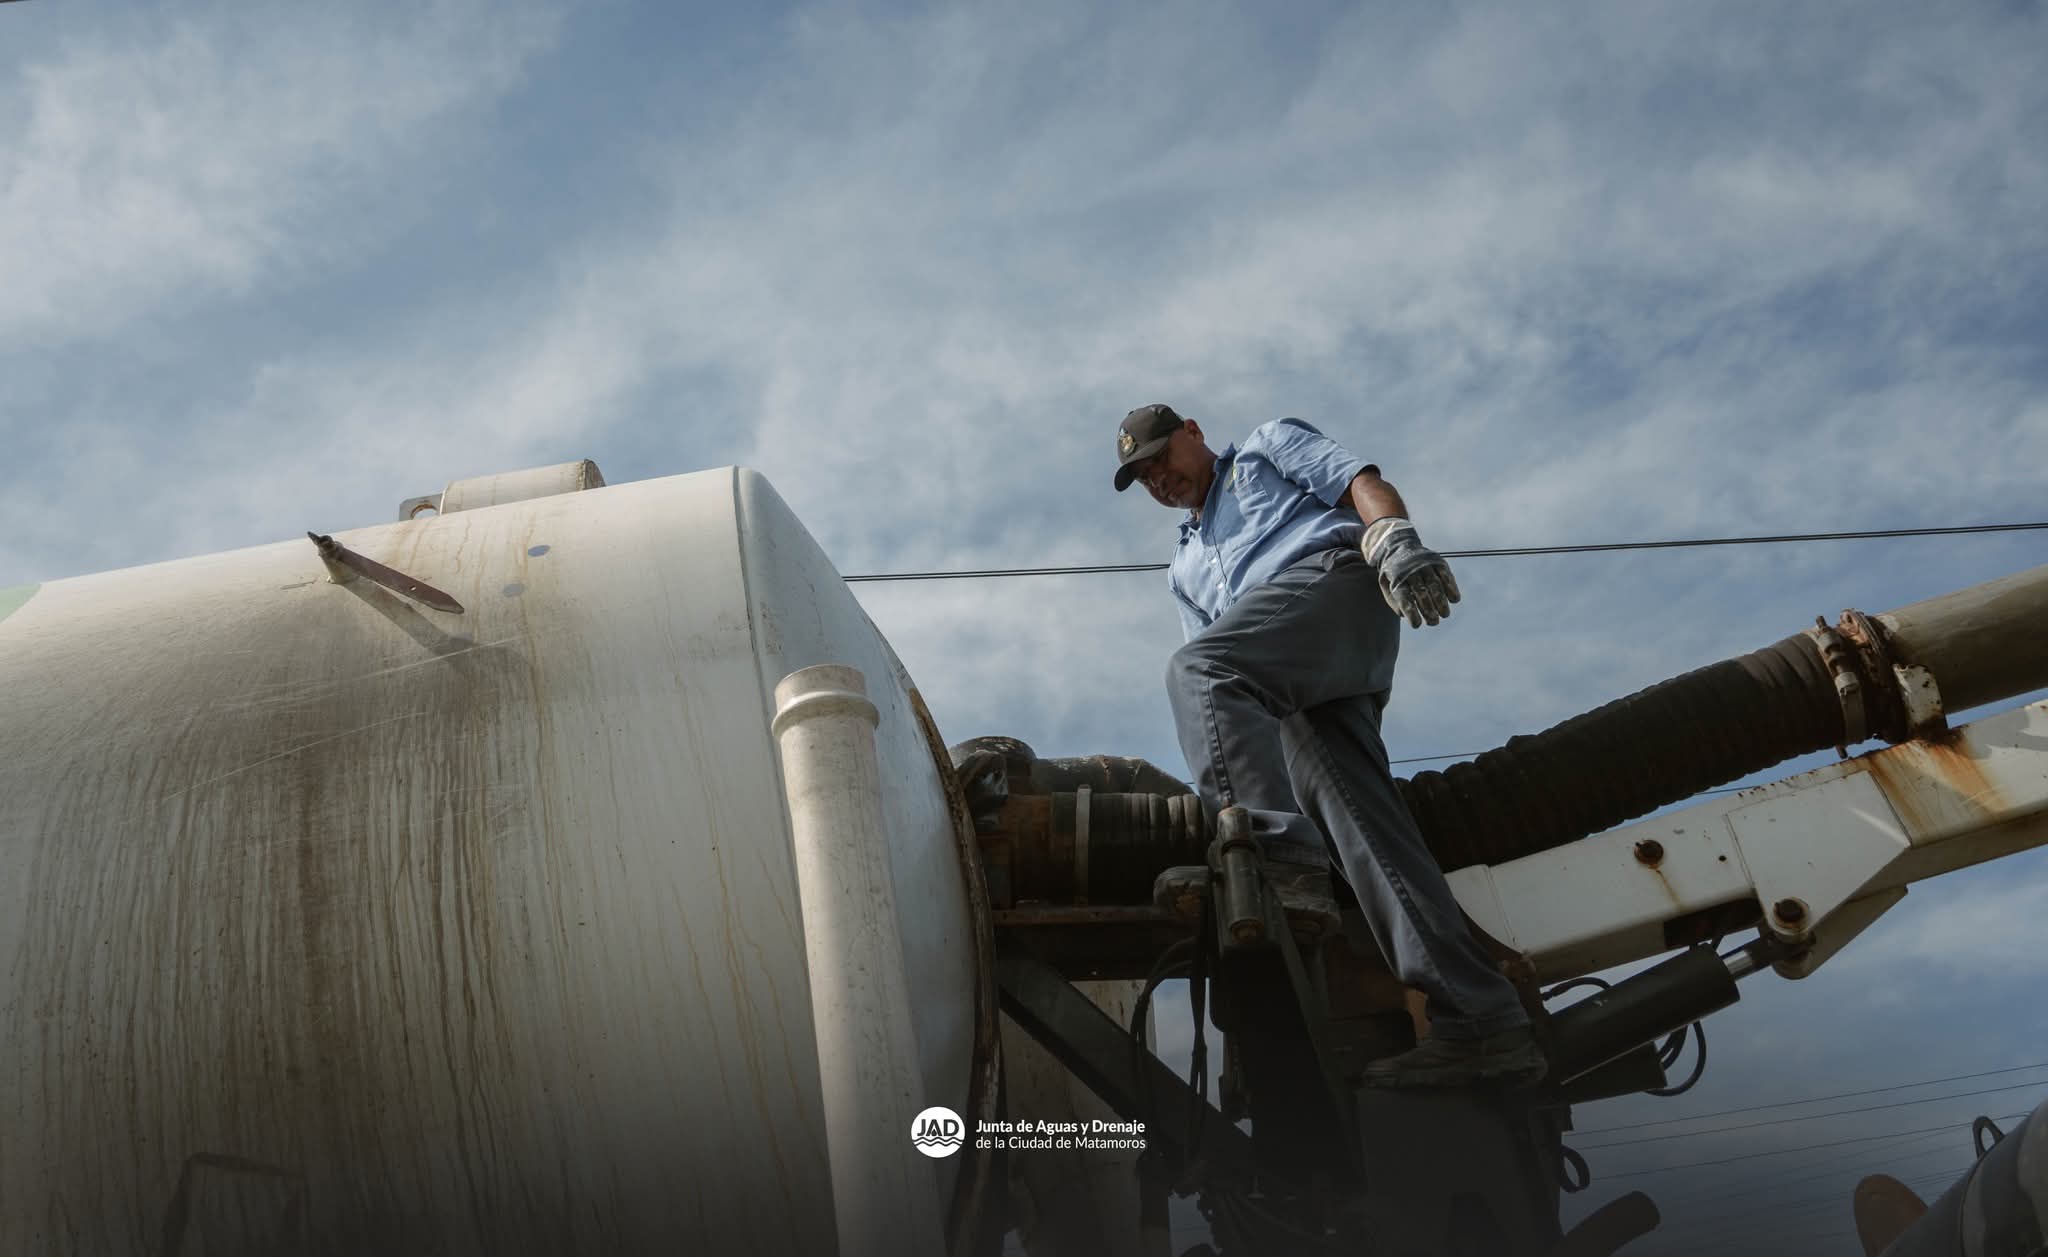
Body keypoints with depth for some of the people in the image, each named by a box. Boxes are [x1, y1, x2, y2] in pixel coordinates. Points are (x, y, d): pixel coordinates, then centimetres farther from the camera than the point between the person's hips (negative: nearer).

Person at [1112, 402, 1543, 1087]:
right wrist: (1226, 761, 12)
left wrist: (1395, 540, -14)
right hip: (1294, 684, 5)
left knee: (1194, 671, -31)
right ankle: (1483, 1022, -30)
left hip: (1333, 575, -5)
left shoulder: (1268, 447, 26)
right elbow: (1225, 669, 31)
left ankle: (1276, 846, -51)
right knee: (1351, 803, -18)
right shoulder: (1184, 568, 41)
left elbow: (1364, 483, 9)